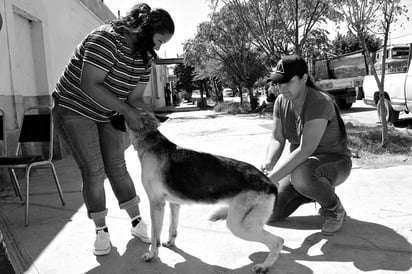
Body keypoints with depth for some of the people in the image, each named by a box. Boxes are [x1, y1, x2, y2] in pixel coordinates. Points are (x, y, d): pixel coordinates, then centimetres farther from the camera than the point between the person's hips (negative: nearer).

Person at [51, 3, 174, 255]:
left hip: (108, 113, 6)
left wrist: (142, 126, -19)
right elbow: (89, 85, -32)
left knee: (117, 167, 4)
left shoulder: (145, 56, -4)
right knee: (93, 171, -7)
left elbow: (136, 96, -3)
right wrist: (127, 111, -34)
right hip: (75, 108, -6)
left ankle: (137, 222, 13)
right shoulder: (106, 40, -27)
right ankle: (101, 230, 8)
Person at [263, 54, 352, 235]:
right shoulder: (281, 101, -6)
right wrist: (268, 165, -30)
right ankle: (318, 191, 18)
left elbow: (306, 150, -36)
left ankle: (334, 208, -9)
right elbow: (276, 141, -9)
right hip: (303, 163, 7)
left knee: (301, 176, -43)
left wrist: (273, 178, -41)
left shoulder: (319, 103, -29)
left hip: (333, 163, -7)